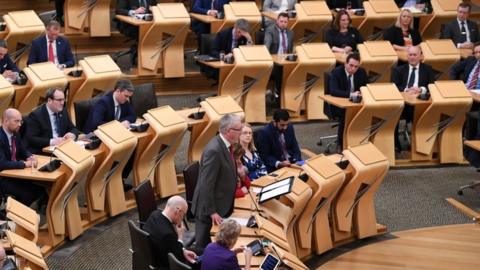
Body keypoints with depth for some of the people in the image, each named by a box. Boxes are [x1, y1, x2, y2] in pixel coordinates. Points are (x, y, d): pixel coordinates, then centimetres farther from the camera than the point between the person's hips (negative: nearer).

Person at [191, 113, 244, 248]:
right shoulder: (214, 150, -27)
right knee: (204, 247, 6)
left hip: (222, 206, 9)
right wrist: (212, 212, -21)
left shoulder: (225, 145, 3)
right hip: (209, 209, -9)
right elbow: (206, 185, -25)